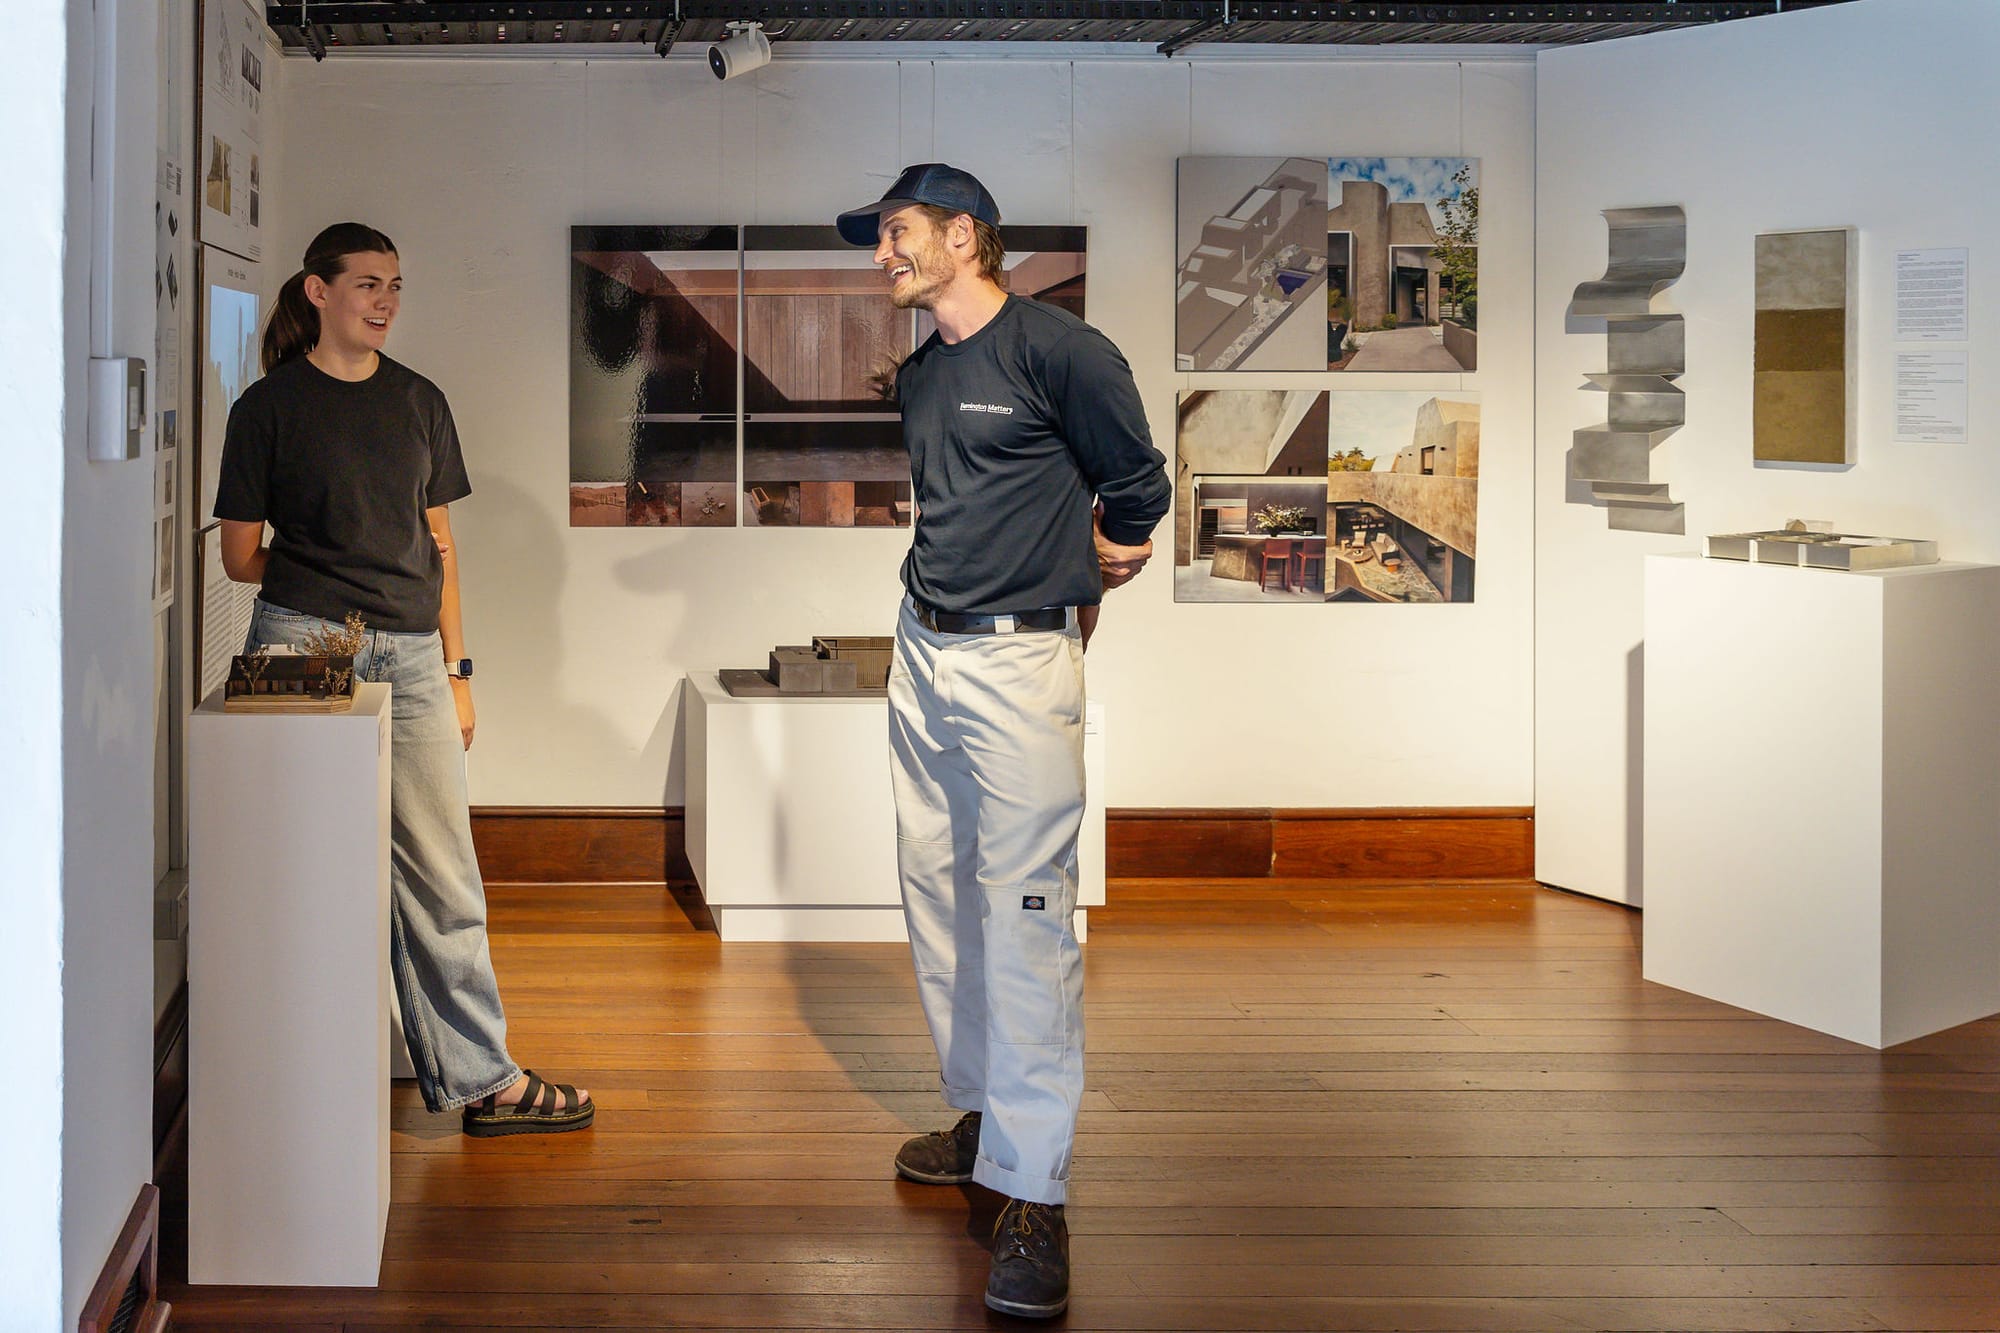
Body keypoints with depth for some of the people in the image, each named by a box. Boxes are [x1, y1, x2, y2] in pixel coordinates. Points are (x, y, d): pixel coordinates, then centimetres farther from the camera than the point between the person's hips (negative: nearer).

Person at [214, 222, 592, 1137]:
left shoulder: (418, 402, 14)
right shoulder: (270, 407, 2)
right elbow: (240, 556, 5)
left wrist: (455, 669, 12)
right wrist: (329, 578, 6)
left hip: (412, 654, 4)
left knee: (442, 875, 3)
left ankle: (483, 1080, 7)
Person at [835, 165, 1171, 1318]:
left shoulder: (1063, 352, -10)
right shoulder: (920, 375, 13)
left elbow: (1136, 490, -1)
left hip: (1020, 661, -8)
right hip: (923, 653, 8)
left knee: (1025, 909, -11)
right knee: (937, 890, 11)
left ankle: (1034, 1192, -10)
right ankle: (984, 1112, 25)